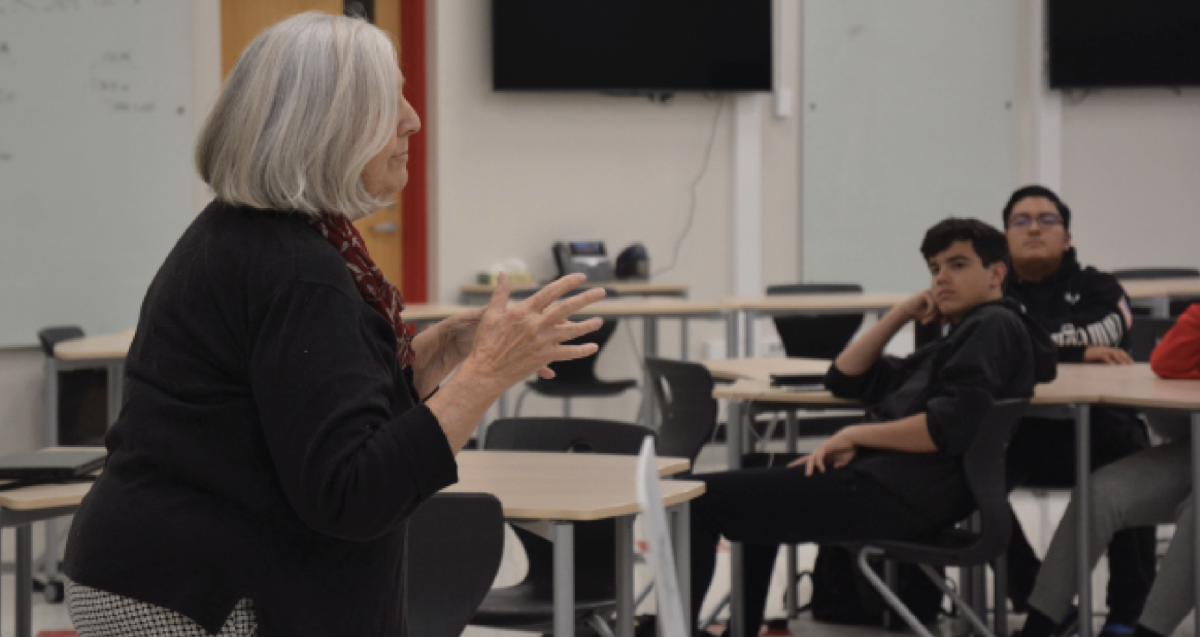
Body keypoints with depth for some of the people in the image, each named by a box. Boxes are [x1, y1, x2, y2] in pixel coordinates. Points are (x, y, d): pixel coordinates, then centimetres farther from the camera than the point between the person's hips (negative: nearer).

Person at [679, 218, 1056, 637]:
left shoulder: (995, 326, -4)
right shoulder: (962, 337, 26)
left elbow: (951, 426, -21)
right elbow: (846, 378, 26)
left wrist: (857, 435, -13)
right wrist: (902, 314, 16)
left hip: (897, 493, -11)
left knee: (697, 500, -12)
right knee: (754, 486, 38)